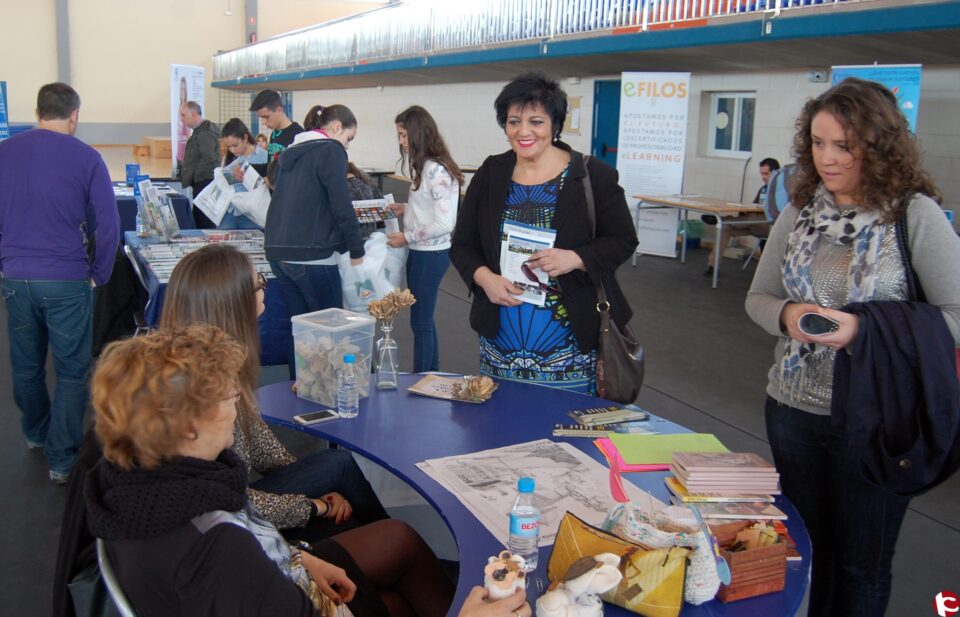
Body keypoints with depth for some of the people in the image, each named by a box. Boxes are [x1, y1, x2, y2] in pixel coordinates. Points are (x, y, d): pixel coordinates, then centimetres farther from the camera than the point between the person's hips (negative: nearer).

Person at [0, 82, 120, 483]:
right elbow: (108, 225, -11)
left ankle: (35, 432, 41)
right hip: (66, 280, -4)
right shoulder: (85, 158, -9)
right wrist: (98, 276, 0)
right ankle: (61, 459, 8)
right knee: (71, 372, 5)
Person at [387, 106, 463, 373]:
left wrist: (406, 237, -15)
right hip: (421, 252, 9)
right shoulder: (425, 167, 9)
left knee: (420, 321, 2)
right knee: (423, 319, 18)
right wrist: (405, 208, 6)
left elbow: (444, 223, -23)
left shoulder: (436, 171, -19)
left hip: (430, 254, -9)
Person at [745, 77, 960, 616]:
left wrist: (862, 329, -24)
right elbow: (758, 297, 9)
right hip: (793, 407, 4)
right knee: (803, 546, 20)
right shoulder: (800, 212, 3)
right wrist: (787, 315, -14)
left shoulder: (916, 214, -11)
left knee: (862, 561, 13)